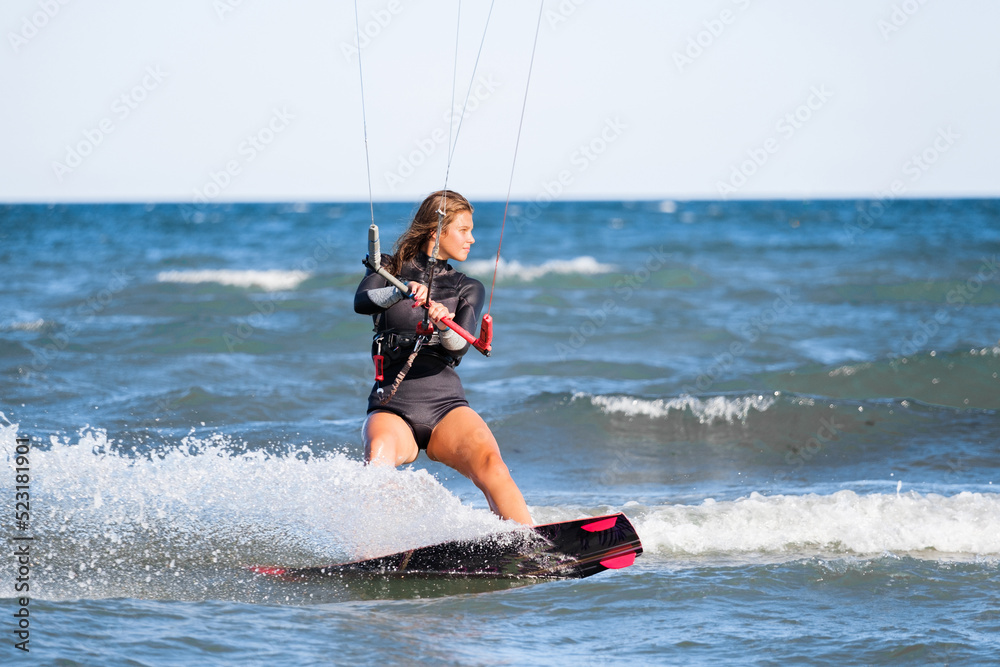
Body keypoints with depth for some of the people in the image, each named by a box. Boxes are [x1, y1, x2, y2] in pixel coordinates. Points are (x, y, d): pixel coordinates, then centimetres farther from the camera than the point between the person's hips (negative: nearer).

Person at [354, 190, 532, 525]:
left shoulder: (469, 290, 16)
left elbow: (460, 346, -3)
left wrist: (444, 326, -27)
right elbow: (362, 302, -10)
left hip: (445, 407, 1)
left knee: (489, 462, -28)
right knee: (379, 458, -35)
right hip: (392, 408, -1)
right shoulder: (388, 270, 13)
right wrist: (402, 291, -31)